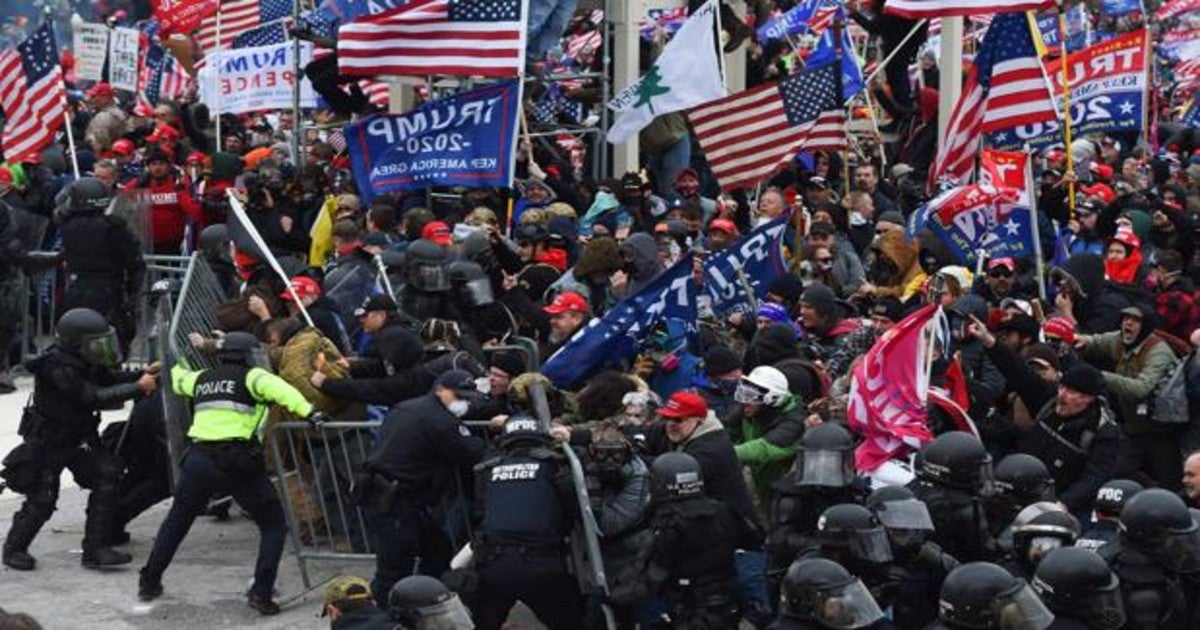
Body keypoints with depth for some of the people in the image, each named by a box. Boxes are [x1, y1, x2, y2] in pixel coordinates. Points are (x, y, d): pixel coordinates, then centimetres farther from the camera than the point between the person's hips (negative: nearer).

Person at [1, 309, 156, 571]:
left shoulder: (87, 363, -5)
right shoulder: (58, 369, -30)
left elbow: (112, 378, 6)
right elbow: (95, 397, -35)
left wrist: (143, 375, -11)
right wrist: (138, 387, -31)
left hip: (78, 439, 8)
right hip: (47, 443, -7)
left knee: (107, 475, -8)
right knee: (41, 500, -3)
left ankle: (96, 549, -4)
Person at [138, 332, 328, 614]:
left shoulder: (202, 378, 21)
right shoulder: (250, 377, 4)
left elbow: (179, 381, 44)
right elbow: (276, 388, -18)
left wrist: (178, 366, 67)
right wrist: (307, 411, -30)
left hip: (198, 459, 5)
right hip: (237, 461, -5)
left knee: (177, 520, 26)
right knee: (274, 524, 7)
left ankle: (149, 582, 32)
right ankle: (261, 592, -4)